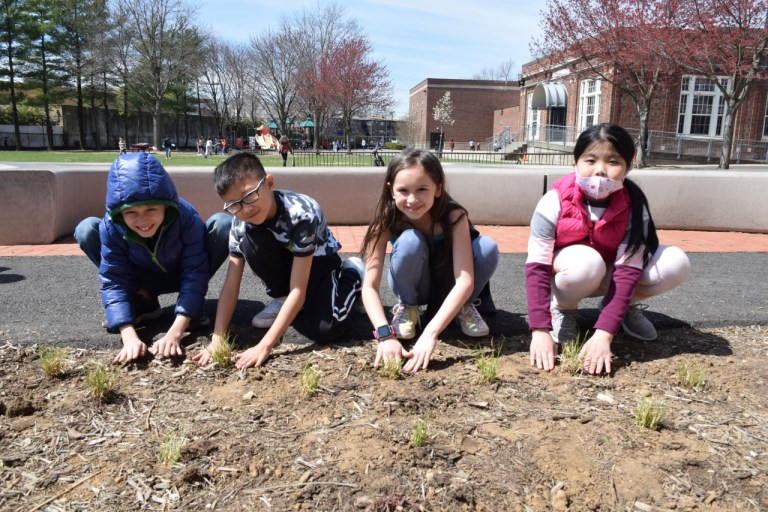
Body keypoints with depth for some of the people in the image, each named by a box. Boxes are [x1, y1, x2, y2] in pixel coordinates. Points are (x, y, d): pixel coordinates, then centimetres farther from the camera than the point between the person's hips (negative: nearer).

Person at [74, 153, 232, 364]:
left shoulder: (186, 217, -33)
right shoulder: (111, 226, -28)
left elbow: (194, 274, -32)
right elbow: (114, 282, -25)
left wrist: (175, 332, -42)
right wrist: (129, 336, -39)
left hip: (182, 276, -2)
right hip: (144, 280, 2)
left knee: (222, 224, -29)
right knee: (86, 230, -21)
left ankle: (194, 305, -10)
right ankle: (144, 301, -3)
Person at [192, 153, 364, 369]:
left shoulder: (301, 214, -37)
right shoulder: (240, 223, -21)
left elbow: (298, 291, -37)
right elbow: (230, 287, -19)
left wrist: (264, 346, -40)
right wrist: (216, 340, -29)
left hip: (319, 261, -4)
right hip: (285, 260, 4)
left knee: (326, 330, -28)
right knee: (251, 242, -29)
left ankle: (351, 273, 3)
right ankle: (281, 299, -2)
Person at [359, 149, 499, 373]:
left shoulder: (454, 216, -29)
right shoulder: (387, 221, -26)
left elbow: (465, 281, -38)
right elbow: (370, 286, -29)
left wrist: (430, 333, -48)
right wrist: (386, 335, -45)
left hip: (447, 287, 0)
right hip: (413, 285, 0)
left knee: (488, 247, -31)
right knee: (409, 241, -34)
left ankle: (463, 307, -1)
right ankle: (407, 307, -4)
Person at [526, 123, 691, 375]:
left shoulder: (633, 208, -23)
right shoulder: (555, 202, -28)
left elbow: (627, 270, -28)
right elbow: (537, 267, -30)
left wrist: (604, 333, -37)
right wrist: (540, 330, -37)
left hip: (608, 275, 3)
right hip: (566, 275, -2)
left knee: (676, 263, -22)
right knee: (586, 262, -38)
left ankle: (628, 306, 6)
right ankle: (563, 309, -6)